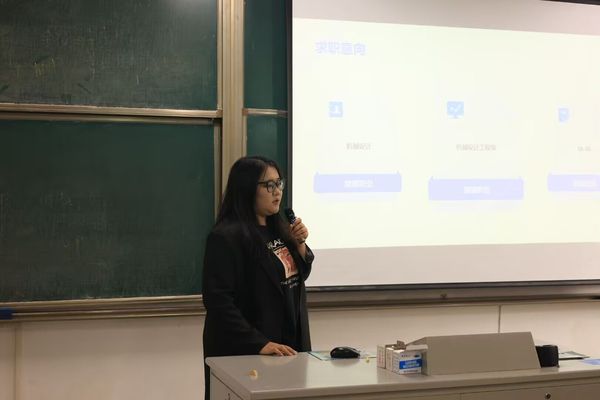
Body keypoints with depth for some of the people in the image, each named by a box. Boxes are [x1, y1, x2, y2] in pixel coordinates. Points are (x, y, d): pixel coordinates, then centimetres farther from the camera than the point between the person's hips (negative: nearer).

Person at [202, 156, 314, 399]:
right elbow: (218, 301, -22)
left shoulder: (277, 228, 7)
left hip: (287, 345, 8)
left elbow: (298, 276, 18)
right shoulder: (227, 237, -17)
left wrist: (299, 243, 0)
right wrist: (259, 344, -25)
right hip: (245, 353, -8)